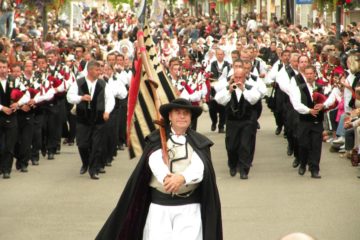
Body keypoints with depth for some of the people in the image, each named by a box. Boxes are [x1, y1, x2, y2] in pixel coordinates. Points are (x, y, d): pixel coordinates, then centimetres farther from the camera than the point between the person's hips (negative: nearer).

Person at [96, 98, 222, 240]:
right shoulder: (156, 139, 5)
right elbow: (155, 160, -16)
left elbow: (199, 166, -14)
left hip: (189, 206, -1)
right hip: (159, 204, 1)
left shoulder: (199, 142, 5)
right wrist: (166, 177, -38)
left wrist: (182, 178, -36)